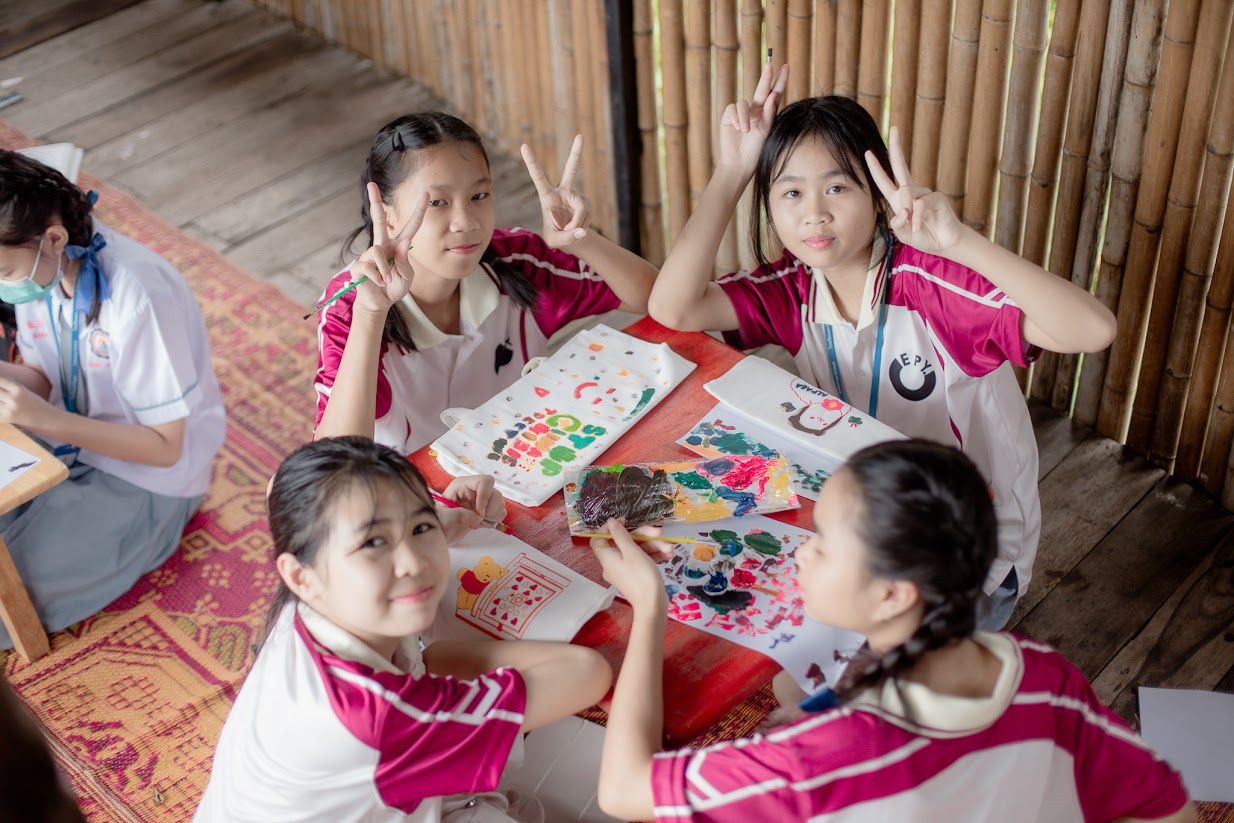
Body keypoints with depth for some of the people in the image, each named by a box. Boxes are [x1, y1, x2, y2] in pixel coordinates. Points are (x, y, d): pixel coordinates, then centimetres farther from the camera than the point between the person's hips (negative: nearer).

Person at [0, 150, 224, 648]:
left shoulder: (138, 296, -31)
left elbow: (165, 445, -23)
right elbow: (44, 379, 2)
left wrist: (46, 419, -32)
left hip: (146, 475, -7)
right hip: (67, 439, 7)